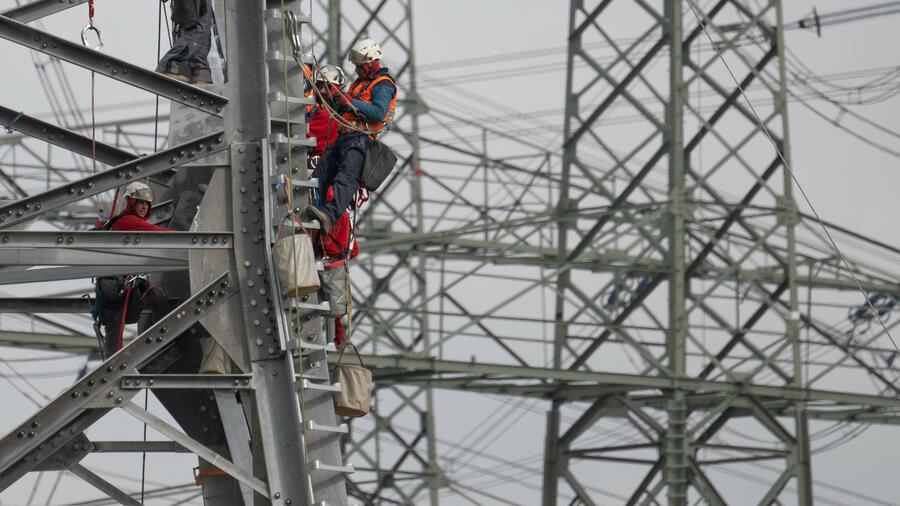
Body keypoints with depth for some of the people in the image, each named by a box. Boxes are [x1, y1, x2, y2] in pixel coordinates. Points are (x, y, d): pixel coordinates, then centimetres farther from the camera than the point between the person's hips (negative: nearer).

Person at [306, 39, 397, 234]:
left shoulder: (383, 85, -1)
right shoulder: (359, 82, 29)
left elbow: (379, 112, -19)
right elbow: (342, 110, 31)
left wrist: (352, 102, -17)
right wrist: (336, 98, 10)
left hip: (360, 138, -10)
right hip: (345, 137, 10)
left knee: (347, 176, -30)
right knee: (321, 175, 4)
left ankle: (329, 214, -51)